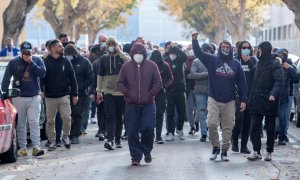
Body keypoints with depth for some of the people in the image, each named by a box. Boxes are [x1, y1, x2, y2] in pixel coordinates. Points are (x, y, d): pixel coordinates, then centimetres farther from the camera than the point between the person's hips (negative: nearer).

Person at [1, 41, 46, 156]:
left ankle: (36, 147, -10)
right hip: (18, 98, 0)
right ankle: (22, 148, 8)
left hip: (34, 97, 0)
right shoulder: (13, 62, 3)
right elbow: (6, 79, 5)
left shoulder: (37, 61, 6)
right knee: (20, 124, 3)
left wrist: (31, 62, -12)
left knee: (34, 122, -7)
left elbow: (42, 73, -9)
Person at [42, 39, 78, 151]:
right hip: (50, 97, 0)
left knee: (67, 118, -8)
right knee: (50, 121, 5)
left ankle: (66, 137, 13)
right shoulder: (45, 62, -1)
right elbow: (41, 79, 2)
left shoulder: (66, 61, 5)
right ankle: (52, 141, 16)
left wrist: (75, 94, 4)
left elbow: (72, 78, 7)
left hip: (64, 96, 1)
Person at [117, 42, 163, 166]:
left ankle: (147, 152, 14)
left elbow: (158, 82, 4)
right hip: (131, 105, 1)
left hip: (148, 104, -1)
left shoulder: (151, 66, 4)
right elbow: (120, 83, 7)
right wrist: (127, 93, -7)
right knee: (132, 132, 0)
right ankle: (136, 156, 9)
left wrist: (151, 93, -8)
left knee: (148, 128, -9)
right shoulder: (126, 66, 6)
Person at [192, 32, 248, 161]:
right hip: (214, 99, -1)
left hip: (229, 101, 1)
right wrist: (194, 40, -21)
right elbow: (198, 53, -7)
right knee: (211, 124, -11)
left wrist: (243, 100, 3)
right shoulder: (212, 60, 3)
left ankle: (224, 151, 16)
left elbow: (242, 83, 7)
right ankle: (215, 147, 9)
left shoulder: (236, 64, 5)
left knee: (228, 127, 4)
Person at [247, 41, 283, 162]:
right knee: (254, 128, 0)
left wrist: (274, 93, -38)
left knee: (270, 128, 5)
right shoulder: (259, 64, 15)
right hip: (257, 102, 6)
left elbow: (279, 81, -21)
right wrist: (252, 98, 11)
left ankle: (269, 152, 14)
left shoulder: (274, 65, -8)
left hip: (269, 102, -6)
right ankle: (256, 152, 5)